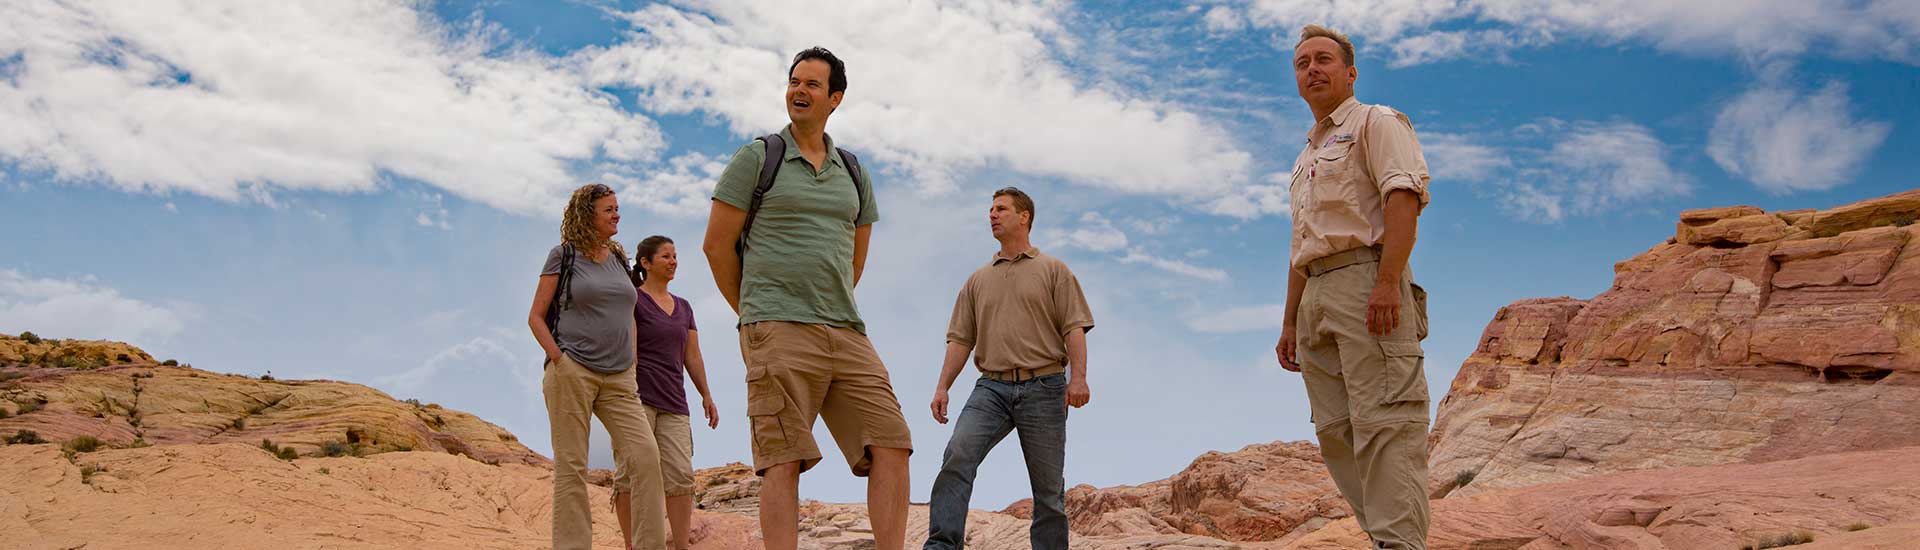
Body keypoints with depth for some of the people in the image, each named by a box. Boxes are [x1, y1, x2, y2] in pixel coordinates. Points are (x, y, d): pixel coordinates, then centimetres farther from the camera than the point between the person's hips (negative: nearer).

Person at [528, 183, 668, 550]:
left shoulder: (618, 259, 17)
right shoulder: (564, 255, 3)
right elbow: (536, 317, 2)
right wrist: (559, 359, -10)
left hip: (617, 379, 4)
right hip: (572, 373, -4)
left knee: (646, 456, -10)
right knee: (572, 466, -4)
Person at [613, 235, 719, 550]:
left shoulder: (683, 308, 20)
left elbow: (692, 356, 20)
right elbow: (628, 347, -9)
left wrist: (706, 395, 14)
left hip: (673, 402, 6)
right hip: (638, 397, -6)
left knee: (681, 474, -4)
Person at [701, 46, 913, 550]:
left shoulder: (853, 174, 18)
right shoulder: (757, 158, 4)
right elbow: (716, 246, 4)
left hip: (846, 334, 5)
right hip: (777, 336, -5)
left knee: (891, 446, -4)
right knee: (784, 461, -10)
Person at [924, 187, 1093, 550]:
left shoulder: (1054, 271, 10)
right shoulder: (978, 280, 21)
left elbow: (1074, 327, 1)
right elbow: (960, 339, 16)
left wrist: (1079, 376, -13)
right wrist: (942, 387, 6)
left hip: (1043, 387, -2)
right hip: (991, 387, 2)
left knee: (1048, 486, 0)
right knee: (958, 456, -21)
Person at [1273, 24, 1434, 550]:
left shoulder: (1376, 122, 6)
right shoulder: (1306, 156, 30)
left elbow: (1403, 199, -11)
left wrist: (1387, 282, -23)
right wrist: (1290, 323, 23)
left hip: (1365, 276, -8)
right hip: (1315, 297, 9)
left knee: (1382, 423, -16)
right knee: (1335, 430, 2)